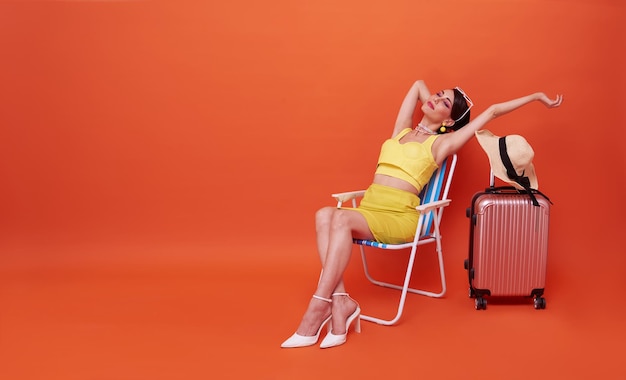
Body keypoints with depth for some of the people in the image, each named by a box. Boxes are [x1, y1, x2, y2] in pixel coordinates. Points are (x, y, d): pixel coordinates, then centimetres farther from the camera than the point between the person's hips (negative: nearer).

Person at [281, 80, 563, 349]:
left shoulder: (442, 143, 9)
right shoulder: (401, 131, 23)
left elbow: (492, 112, 12)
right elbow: (418, 85, 37)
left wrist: (536, 96, 17)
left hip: (400, 217, -5)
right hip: (369, 208, 5)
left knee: (341, 218, -32)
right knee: (325, 215, -28)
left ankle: (317, 310, -33)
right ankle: (340, 302, -34)